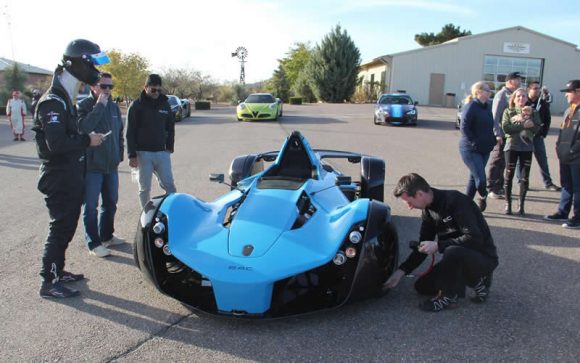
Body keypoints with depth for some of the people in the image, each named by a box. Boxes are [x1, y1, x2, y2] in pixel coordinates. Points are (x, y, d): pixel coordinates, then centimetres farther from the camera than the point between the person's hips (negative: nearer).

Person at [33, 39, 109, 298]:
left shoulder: (65, 99, 14)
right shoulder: (54, 102, -19)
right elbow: (56, 144, -28)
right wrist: (87, 140, -19)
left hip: (69, 178, 10)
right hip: (58, 179, -10)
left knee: (65, 227, 17)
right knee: (60, 229, -2)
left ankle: (57, 271, 31)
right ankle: (48, 283, 9)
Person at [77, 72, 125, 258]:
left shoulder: (114, 107, 10)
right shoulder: (84, 106, -9)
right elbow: (83, 127, -28)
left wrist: (119, 153, 14)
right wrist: (99, 106, -24)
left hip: (111, 165, 7)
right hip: (92, 166, -6)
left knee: (110, 203, 16)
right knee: (91, 206, 1)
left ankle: (106, 236, 31)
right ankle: (93, 244, 8)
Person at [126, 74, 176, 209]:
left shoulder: (165, 104, 10)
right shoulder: (136, 105, -1)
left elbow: (170, 127, 18)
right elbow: (130, 132, -4)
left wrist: (169, 147, 7)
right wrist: (132, 155, -9)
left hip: (162, 152, 3)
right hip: (143, 153, -3)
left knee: (169, 185, 0)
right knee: (145, 188, 5)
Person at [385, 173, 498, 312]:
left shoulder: (455, 201, -24)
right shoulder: (429, 209, 1)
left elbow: (475, 238, -30)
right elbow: (423, 245, 7)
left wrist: (438, 245, -27)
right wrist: (401, 271, -1)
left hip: (484, 258, -8)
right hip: (459, 256, 9)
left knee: (452, 252, -39)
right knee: (422, 286, 5)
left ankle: (448, 297, -14)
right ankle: (475, 281, 11)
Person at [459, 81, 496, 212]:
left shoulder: (487, 107, 11)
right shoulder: (470, 107, -13)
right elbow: (464, 128, -19)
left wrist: (492, 141, 7)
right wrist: (474, 142, -20)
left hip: (485, 149, 8)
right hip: (470, 150, -8)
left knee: (474, 177, 13)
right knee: (480, 179, -11)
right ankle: (483, 197, 19)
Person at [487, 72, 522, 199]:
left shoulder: (511, 95, 14)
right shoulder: (502, 95, -11)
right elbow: (495, 115, -17)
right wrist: (497, 134, -21)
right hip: (500, 135, -8)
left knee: (502, 162, 14)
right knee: (496, 161, -2)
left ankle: (499, 187, 22)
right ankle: (492, 189, 5)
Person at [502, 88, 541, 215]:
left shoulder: (533, 112, 8)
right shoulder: (508, 112, 4)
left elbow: (537, 129, -5)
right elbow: (506, 128, -11)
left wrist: (526, 118, -16)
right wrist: (523, 125, -17)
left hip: (527, 147, 1)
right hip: (512, 146, -1)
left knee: (525, 177, 2)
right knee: (509, 175, 3)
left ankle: (521, 205, 12)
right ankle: (508, 204, 13)